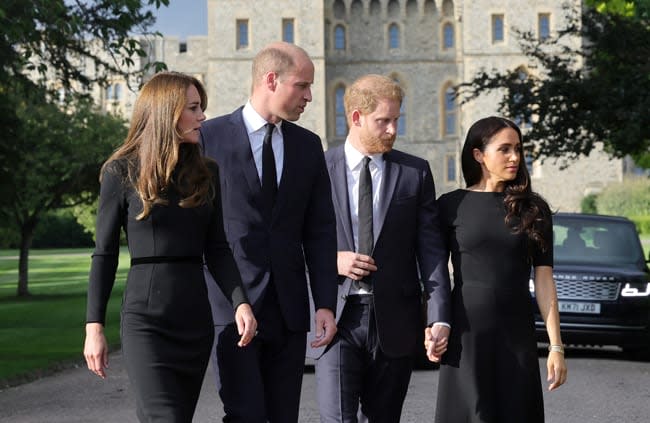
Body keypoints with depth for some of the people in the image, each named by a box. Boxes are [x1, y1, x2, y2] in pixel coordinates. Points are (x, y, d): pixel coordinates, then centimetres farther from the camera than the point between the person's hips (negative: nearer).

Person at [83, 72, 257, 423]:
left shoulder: (207, 173, 10)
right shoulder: (122, 173, -1)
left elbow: (217, 249, 8)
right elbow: (104, 254, 0)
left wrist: (240, 302, -8)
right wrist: (94, 327, -4)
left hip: (196, 318, 5)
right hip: (146, 318, -5)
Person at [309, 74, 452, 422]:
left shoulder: (415, 172, 5)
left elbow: (431, 248, 1)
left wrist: (439, 317, -8)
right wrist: (330, 260, -13)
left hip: (394, 320, 2)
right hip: (337, 317, -2)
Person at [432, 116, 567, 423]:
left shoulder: (533, 209, 6)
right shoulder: (451, 205, 2)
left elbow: (544, 279, 2)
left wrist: (556, 345, -2)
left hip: (517, 333, 2)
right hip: (465, 334, -2)